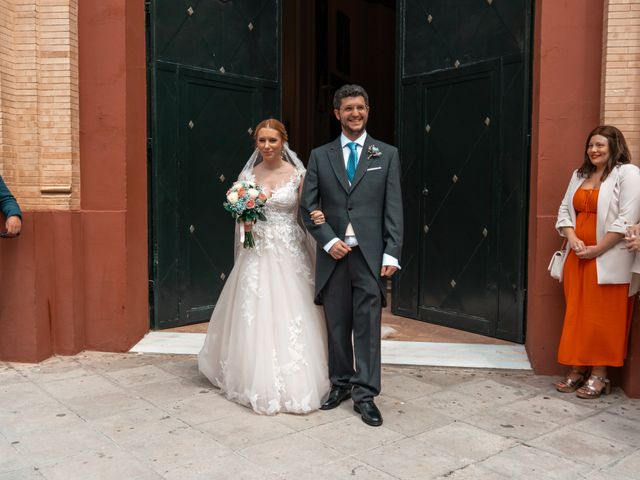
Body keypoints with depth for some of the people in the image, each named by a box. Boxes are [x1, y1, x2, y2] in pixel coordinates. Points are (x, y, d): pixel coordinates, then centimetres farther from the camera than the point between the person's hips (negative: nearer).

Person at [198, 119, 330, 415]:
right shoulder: (247, 175, 5)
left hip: (290, 254, -2)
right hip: (257, 253, 2)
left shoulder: (298, 175, -1)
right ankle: (257, 379, 21)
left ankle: (294, 382, 16)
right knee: (255, 316, 4)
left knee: (290, 316, 0)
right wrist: (243, 221, -10)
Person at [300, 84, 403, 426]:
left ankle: (365, 394, 10)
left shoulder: (387, 154, 6)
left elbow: (394, 208, 1)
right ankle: (341, 383, 27)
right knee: (337, 325, 10)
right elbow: (308, 207, 6)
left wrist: (391, 254, -7)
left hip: (370, 254, -1)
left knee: (368, 326, 0)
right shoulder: (320, 156, 8)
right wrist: (328, 241, -7)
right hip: (334, 253, 2)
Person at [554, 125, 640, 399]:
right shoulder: (580, 174, 16)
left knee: (602, 318, -1)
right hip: (577, 258, 6)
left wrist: (597, 249, -15)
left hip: (607, 260, -6)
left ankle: (599, 374, 9)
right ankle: (578, 369, 17)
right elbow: (565, 210, 12)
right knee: (576, 315, 8)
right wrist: (573, 239, -6)